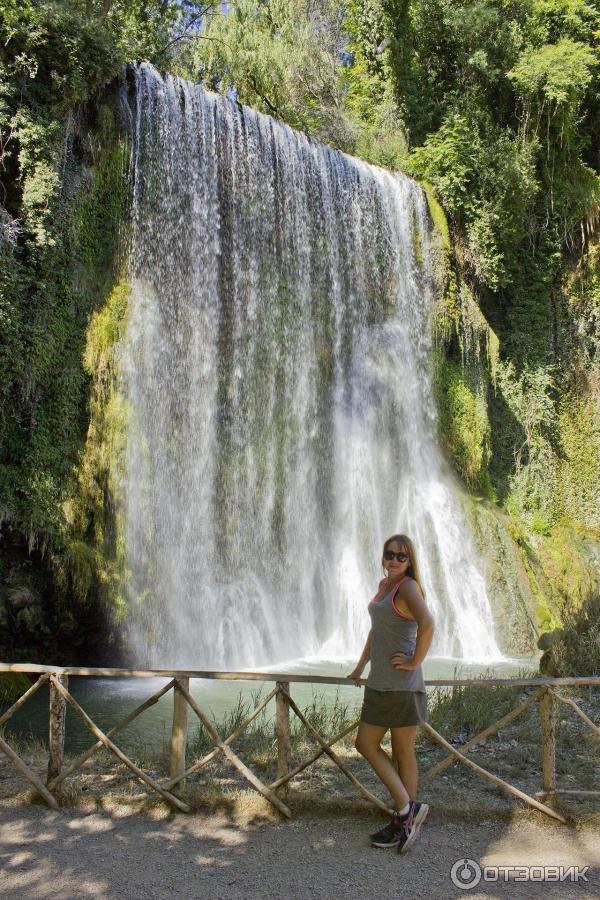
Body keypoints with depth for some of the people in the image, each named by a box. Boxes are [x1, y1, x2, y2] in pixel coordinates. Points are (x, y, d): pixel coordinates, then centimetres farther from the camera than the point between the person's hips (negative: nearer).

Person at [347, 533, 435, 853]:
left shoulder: (408, 587, -14)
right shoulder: (384, 585, 13)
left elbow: (427, 623, -32)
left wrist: (416, 661, -23)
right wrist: (360, 666, 24)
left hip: (401, 684, -9)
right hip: (379, 682, 9)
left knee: (403, 754, 1)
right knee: (365, 744, 12)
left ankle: (404, 817, 15)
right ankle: (407, 809, 19)